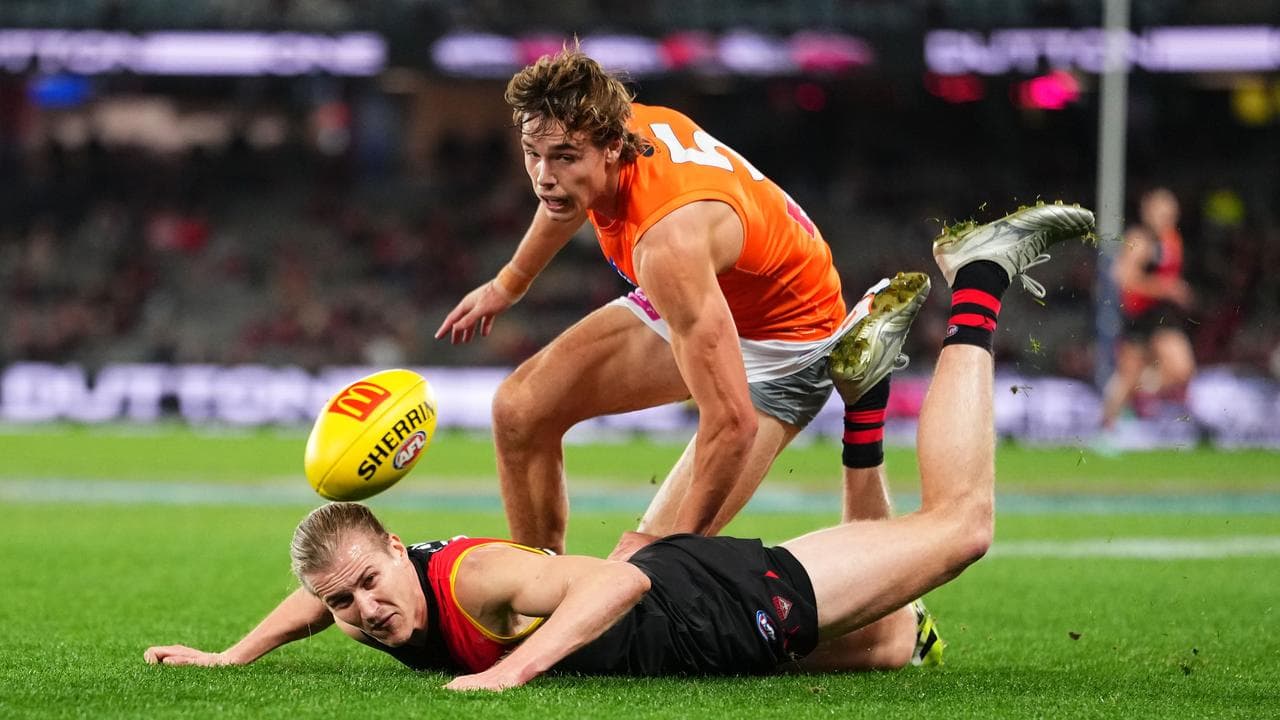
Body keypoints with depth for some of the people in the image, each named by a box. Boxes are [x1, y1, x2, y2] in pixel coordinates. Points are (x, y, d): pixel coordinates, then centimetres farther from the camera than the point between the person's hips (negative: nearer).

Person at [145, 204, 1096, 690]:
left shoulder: (473, 578, -34)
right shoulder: (383, 607, -11)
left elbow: (619, 580, -44)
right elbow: (323, 590, 13)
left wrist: (513, 669, -54)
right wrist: (231, 655, 1)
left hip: (720, 596, -7)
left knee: (958, 522, -2)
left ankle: (977, 284, 14)